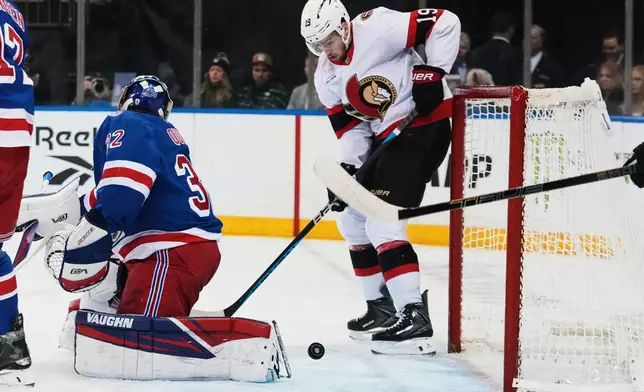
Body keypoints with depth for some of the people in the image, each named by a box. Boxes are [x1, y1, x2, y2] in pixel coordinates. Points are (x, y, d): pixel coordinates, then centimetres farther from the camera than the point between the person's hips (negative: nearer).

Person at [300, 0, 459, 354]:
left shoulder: (378, 30, -18)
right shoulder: (326, 78, 7)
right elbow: (348, 126, 6)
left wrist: (432, 71, -22)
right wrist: (347, 168, -10)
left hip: (425, 125, -10)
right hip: (385, 136, 10)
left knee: (382, 223, -18)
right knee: (351, 218, 14)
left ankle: (414, 318, -20)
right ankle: (382, 306, 24)